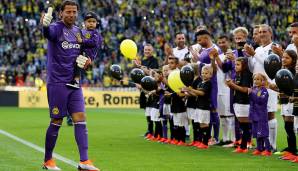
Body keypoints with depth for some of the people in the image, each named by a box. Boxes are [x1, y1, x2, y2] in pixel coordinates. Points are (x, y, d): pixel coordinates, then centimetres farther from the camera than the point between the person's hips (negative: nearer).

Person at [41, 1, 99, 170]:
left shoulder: (78, 31, 11)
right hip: (57, 82, -6)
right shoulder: (57, 28, -10)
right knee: (57, 121, 0)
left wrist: (84, 59, 0)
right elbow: (49, 33, -35)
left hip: (74, 83, 6)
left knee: (81, 118, -2)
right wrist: (45, 25, -60)